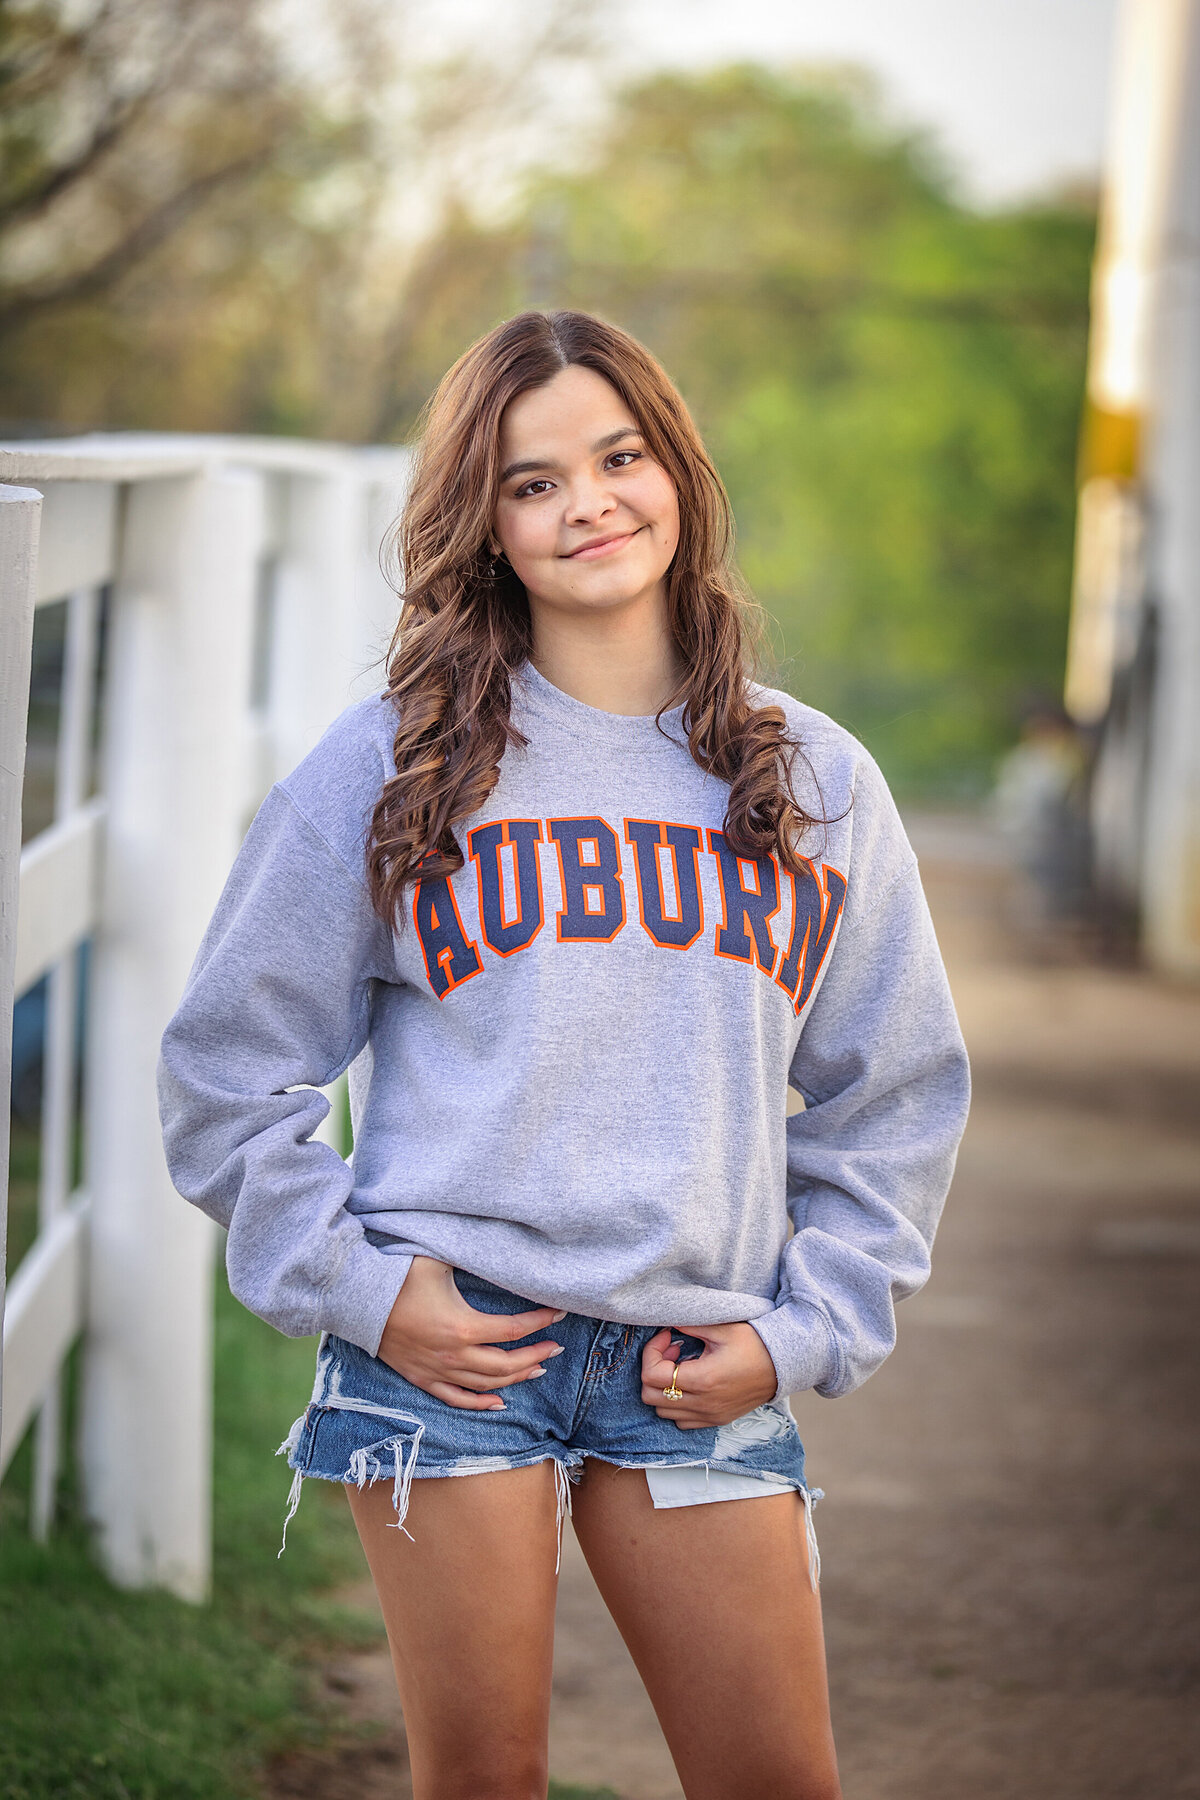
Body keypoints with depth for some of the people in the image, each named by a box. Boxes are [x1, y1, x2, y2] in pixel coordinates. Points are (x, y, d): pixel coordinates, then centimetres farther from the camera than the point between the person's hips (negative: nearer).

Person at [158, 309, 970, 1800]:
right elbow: (225, 1069, 6)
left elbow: (896, 1098, 15)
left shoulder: (817, 783, 11)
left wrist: (805, 1329, 4)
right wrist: (352, 1287, -4)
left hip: (703, 1373, 2)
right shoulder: (389, 768, 4)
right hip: (449, 1341, -2)